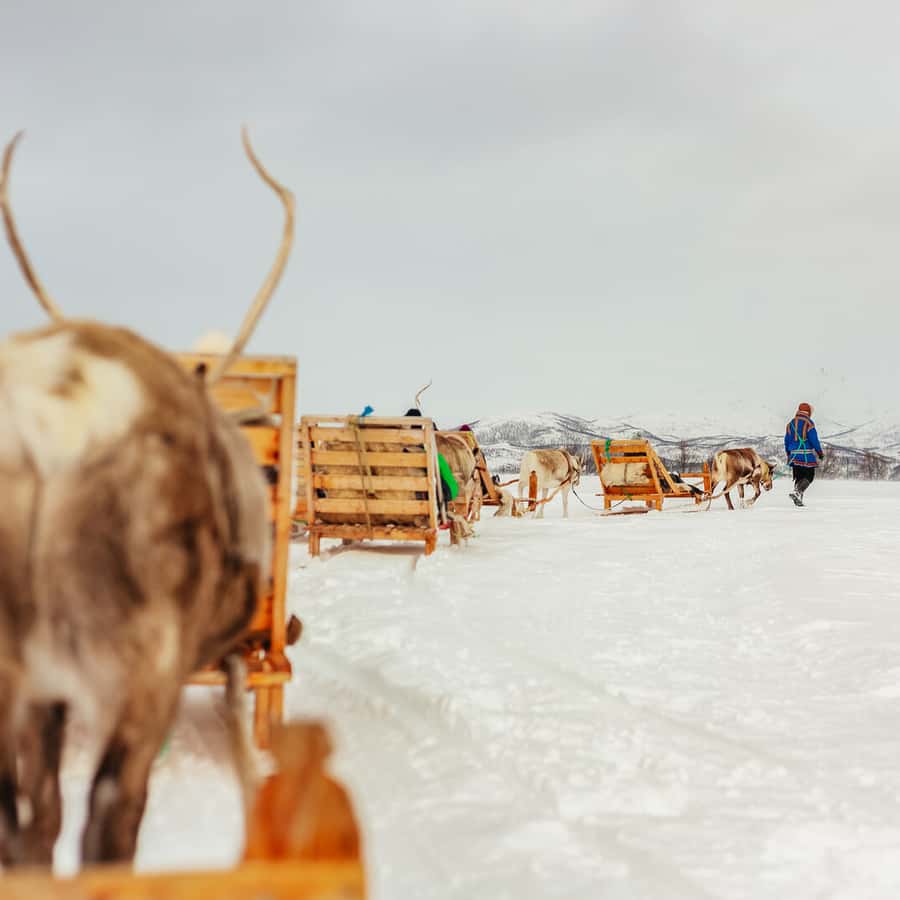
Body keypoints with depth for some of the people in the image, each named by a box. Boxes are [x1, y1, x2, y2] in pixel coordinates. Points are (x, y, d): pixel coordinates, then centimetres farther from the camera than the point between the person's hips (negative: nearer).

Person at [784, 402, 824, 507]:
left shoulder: (790, 424, 10)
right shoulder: (808, 423, -8)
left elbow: (787, 440, 13)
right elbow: (814, 440, -11)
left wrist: (788, 454, 24)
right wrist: (820, 452, 0)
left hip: (795, 454, 6)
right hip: (807, 455, -6)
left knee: (798, 477, 13)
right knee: (809, 476, 2)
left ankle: (798, 499, 4)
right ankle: (797, 491, -21)